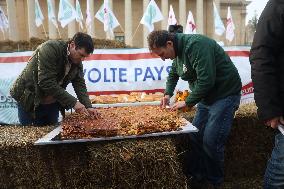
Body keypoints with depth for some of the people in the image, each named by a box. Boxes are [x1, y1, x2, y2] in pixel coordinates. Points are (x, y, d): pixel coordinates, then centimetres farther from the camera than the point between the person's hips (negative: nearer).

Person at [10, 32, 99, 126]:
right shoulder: (50, 49, -26)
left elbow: (80, 84, -5)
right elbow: (46, 83, -32)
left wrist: (88, 106, -21)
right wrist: (73, 102, -33)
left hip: (52, 103, 6)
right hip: (30, 101, -5)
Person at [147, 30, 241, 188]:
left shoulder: (196, 45, -24)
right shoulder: (179, 50, 6)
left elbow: (206, 80, -29)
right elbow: (173, 74, 24)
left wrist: (187, 102, -18)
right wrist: (168, 94, 11)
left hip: (225, 94, -9)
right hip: (206, 96, 9)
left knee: (211, 142, -9)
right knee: (195, 137, 7)